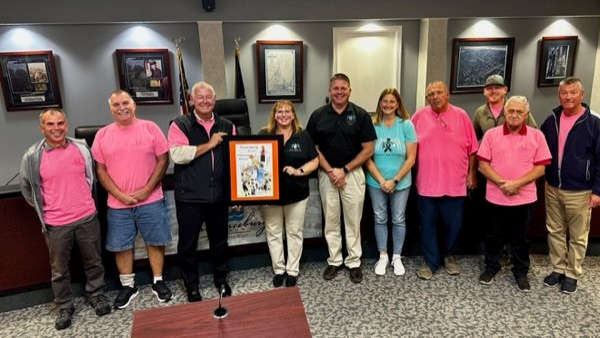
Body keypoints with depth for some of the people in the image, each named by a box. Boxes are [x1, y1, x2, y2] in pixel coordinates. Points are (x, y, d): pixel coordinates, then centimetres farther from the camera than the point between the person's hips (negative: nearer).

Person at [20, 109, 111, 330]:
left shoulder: (81, 148, -2)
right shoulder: (33, 156, -8)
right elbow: (27, 189, 6)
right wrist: (44, 209, 9)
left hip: (87, 217, 1)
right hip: (56, 224, -1)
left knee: (93, 261, 15)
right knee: (59, 269, 13)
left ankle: (96, 295, 34)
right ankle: (64, 307, 30)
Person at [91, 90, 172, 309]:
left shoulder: (150, 128, -2)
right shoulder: (102, 135, 2)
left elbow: (163, 160, -3)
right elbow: (100, 170, 2)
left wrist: (147, 190, -10)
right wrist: (120, 195, -8)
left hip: (150, 200, -1)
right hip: (117, 204, 2)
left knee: (155, 241, 8)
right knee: (121, 245, 9)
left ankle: (158, 282, 24)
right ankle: (128, 286, 27)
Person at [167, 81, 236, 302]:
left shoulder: (227, 126, 8)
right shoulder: (180, 125, -4)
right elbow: (177, 155, -20)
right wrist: (209, 144, -18)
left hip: (219, 195, 3)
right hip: (189, 197, -3)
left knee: (219, 240, 17)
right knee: (188, 243, 9)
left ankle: (221, 279, 37)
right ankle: (191, 287, 29)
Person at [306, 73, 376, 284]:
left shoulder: (360, 115, -2)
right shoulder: (318, 115, 2)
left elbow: (368, 150, -3)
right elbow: (313, 148, 2)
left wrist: (344, 169, -11)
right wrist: (330, 171, -9)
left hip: (353, 173, -1)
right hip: (327, 173, 2)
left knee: (353, 221, 6)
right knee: (331, 220, 10)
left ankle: (354, 262, 20)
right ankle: (334, 260, 24)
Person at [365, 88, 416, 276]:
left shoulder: (406, 125, -5)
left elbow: (411, 158, -6)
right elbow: (367, 158, -4)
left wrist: (394, 180, -12)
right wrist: (381, 180, -12)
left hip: (401, 182, 0)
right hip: (376, 183, 1)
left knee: (398, 219, 10)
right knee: (380, 219, 10)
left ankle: (397, 257, 26)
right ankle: (383, 257, 25)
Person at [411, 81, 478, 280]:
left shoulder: (461, 116, 2)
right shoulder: (419, 116, 1)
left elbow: (472, 148, 6)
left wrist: (471, 174, 4)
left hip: (455, 183, 0)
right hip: (426, 182, 0)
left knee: (453, 224, 9)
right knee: (428, 224, 8)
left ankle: (447, 255, 34)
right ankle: (431, 262, 23)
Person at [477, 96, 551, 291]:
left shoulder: (536, 136, -1)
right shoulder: (491, 134, -1)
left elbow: (540, 167, -4)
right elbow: (482, 164, -3)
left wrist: (517, 183, -16)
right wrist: (502, 183, -15)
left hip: (524, 198, 0)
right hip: (496, 196, 0)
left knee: (520, 238, 13)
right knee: (494, 235, 14)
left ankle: (521, 272, 30)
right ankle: (491, 267, 31)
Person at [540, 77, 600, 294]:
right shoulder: (551, 120, 4)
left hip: (579, 192, -4)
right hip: (552, 188, 4)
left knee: (577, 237, 8)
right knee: (555, 231, 13)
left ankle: (572, 274, 22)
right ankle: (558, 269, 27)